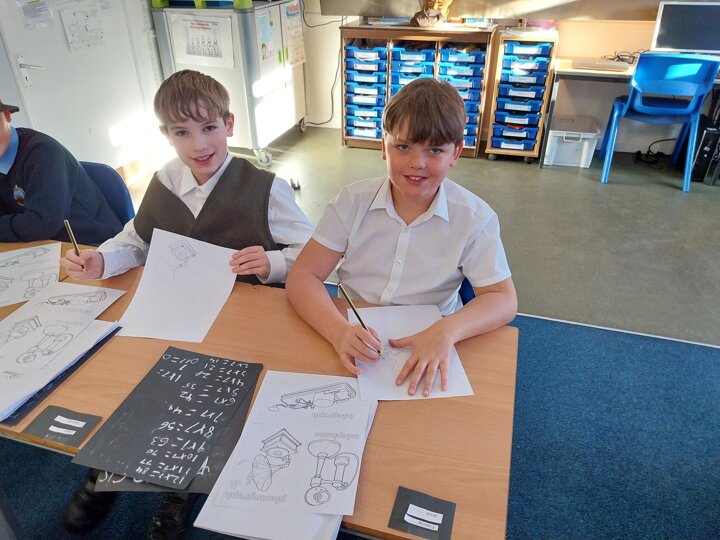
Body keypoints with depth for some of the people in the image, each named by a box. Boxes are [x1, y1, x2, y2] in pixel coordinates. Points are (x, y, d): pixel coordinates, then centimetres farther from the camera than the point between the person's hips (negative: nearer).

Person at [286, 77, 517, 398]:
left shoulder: (474, 218, -8)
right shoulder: (354, 201, -6)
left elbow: (503, 300, -9)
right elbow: (302, 276, -9)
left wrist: (446, 331, -30)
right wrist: (340, 331, -29)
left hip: (426, 348, 1)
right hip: (354, 339, 0)